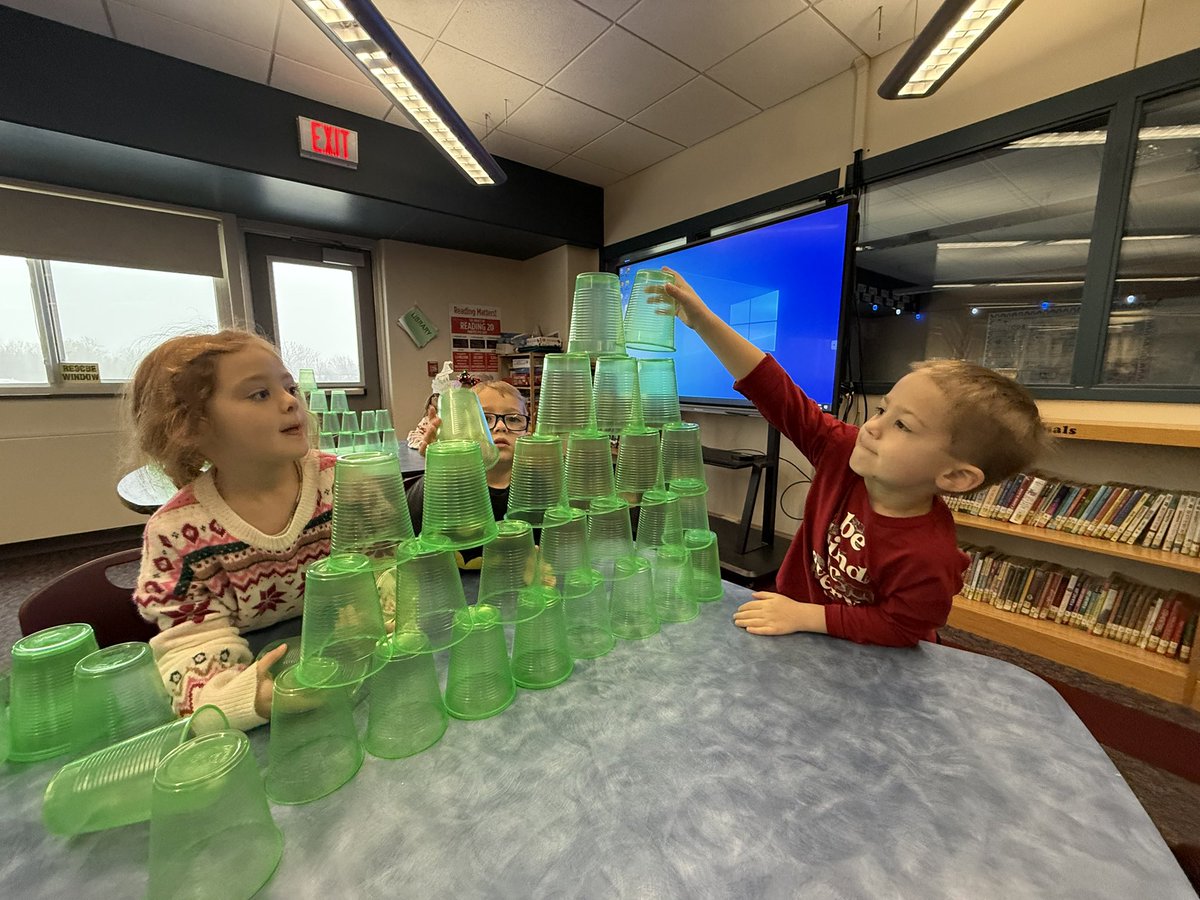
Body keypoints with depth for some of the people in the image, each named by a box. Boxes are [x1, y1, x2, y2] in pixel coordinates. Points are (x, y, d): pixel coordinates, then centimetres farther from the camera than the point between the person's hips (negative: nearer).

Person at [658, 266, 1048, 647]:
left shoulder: (926, 558, -27)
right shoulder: (846, 452, -16)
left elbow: (899, 629, -17)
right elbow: (779, 395, -22)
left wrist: (803, 615, -23)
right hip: (796, 611, 4)